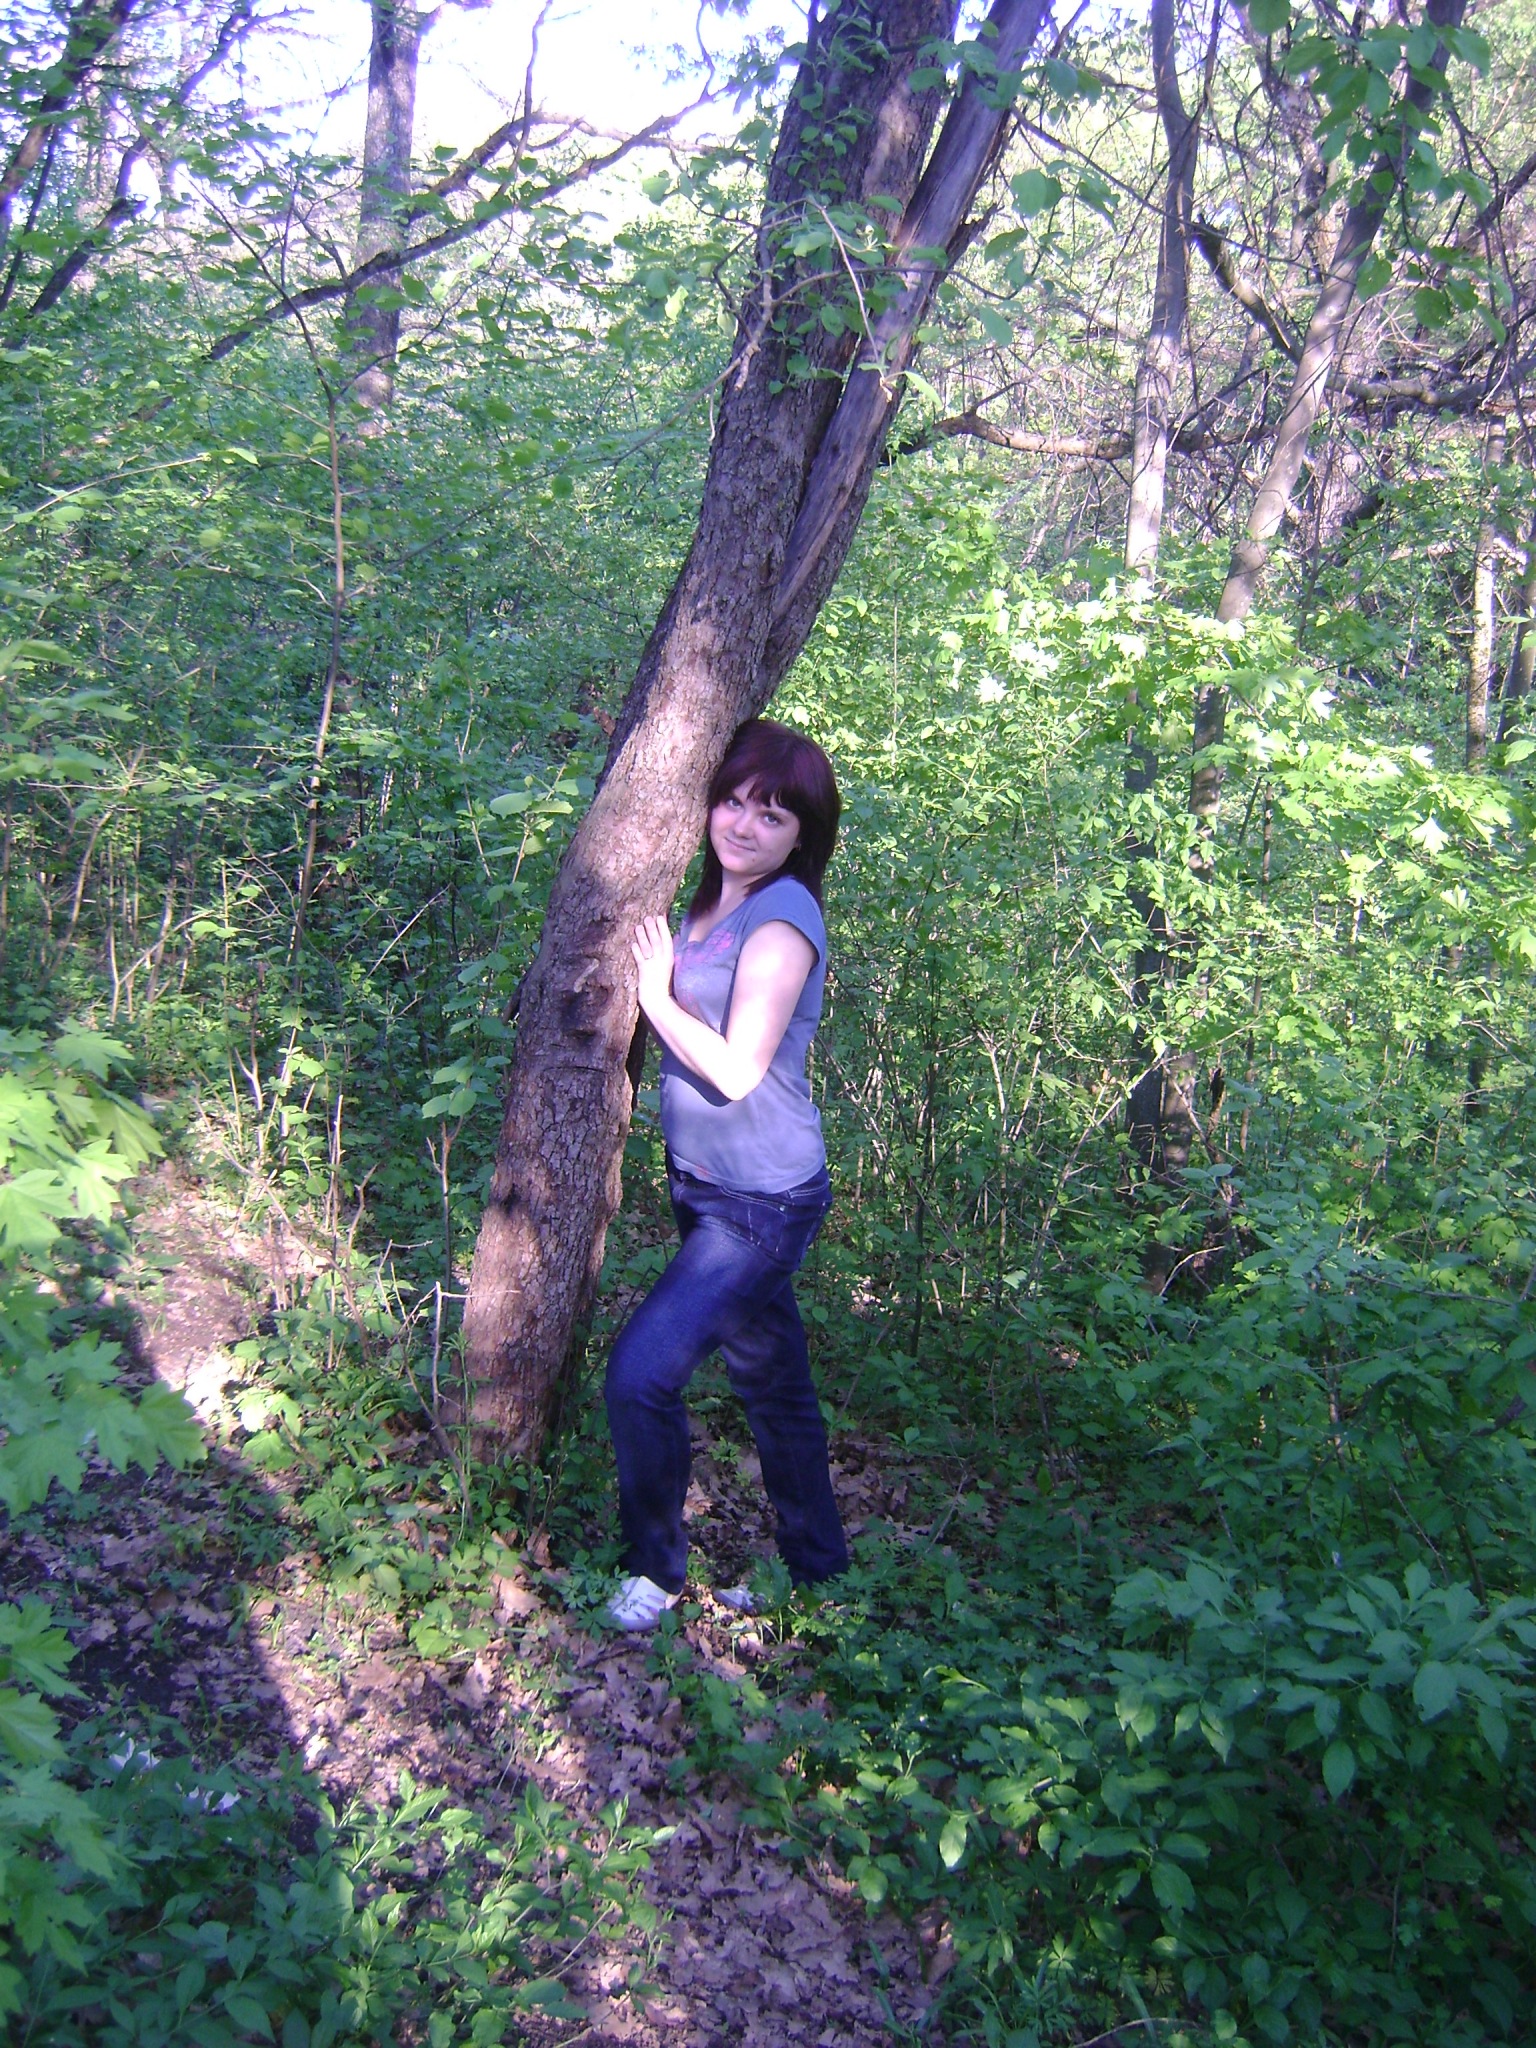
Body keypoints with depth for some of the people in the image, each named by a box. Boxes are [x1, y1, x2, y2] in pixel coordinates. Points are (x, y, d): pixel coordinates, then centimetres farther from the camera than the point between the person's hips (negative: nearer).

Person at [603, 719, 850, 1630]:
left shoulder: (783, 918, -18)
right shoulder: (713, 904, 9)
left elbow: (735, 1070, -22)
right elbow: (682, 1020, 14)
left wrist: (655, 994, -12)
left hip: (763, 1204, -9)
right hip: (707, 1188, 9)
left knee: (642, 1373, -12)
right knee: (772, 1382, 19)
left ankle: (658, 1569, 11)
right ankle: (815, 1565, 35)